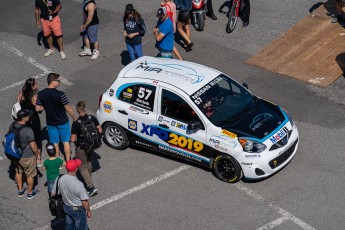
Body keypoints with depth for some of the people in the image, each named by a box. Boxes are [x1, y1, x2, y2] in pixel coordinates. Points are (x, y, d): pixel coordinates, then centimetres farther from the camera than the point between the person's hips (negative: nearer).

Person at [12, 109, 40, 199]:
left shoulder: (12, 126, -13)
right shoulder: (28, 130, -32)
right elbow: (33, 145, -22)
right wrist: (37, 154, -2)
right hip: (27, 157, -6)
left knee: (18, 172, 27)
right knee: (30, 175, 17)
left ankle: (20, 191, 44)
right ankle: (30, 193, 36)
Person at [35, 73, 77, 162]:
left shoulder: (41, 94, -12)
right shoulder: (60, 94, -25)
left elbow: (37, 109, -5)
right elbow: (68, 108, -17)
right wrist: (74, 117, 0)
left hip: (51, 123, 4)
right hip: (62, 122, -4)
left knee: (55, 143, 17)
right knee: (66, 142, 14)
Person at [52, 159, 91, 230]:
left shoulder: (59, 179, -18)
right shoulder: (78, 184, -34)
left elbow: (53, 194, -3)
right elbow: (84, 201, -24)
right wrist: (88, 211, -6)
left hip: (66, 207, 5)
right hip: (78, 210, -5)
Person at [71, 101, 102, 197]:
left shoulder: (76, 123, -24)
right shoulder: (92, 118, -11)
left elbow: (73, 139, -21)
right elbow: (100, 131, -2)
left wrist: (73, 138, 1)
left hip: (81, 148, -5)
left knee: (82, 167, 8)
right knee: (88, 162, 30)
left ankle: (91, 187, -2)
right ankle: (88, 180, 46)